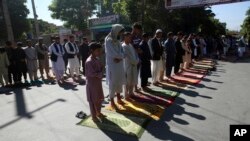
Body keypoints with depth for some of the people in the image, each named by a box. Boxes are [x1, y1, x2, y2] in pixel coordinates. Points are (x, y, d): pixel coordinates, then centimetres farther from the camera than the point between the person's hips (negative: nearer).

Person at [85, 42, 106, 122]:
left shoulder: (97, 59, 6)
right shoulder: (89, 61, -22)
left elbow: (102, 67, 10)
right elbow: (92, 74, -26)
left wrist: (99, 73, -8)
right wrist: (100, 74, -13)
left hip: (98, 82, 9)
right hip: (92, 83, -9)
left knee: (100, 98, 19)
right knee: (93, 100, 6)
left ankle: (98, 113, 38)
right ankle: (94, 116, 23)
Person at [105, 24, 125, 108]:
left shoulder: (117, 40, 12)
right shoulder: (108, 40, -12)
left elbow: (122, 53, 6)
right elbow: (113, 54, -21)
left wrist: (119, 58, -14)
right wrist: (120, 56, -7)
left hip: (119, 65, 7)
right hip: (112, 65, -7)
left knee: (119, 82, 15)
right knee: (112, 83, 2)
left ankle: (118, 98, 31)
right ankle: (112, 101, 16)